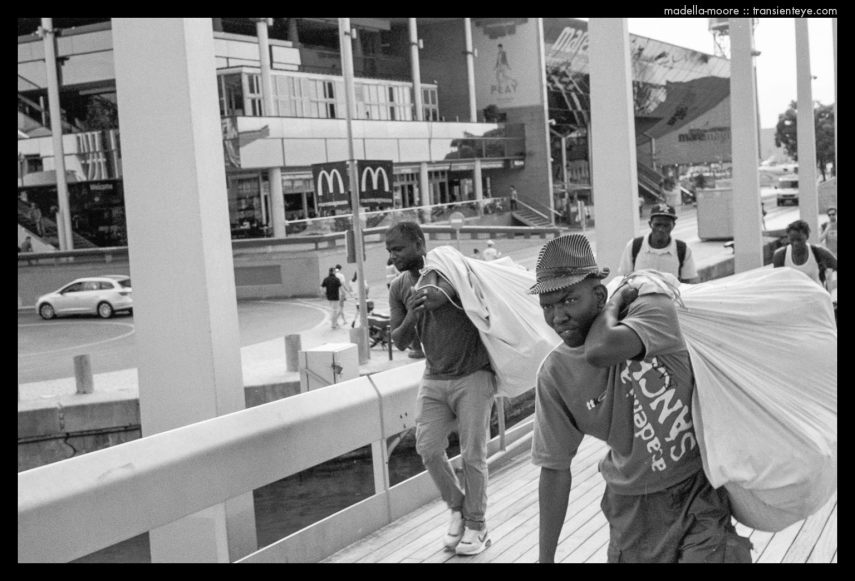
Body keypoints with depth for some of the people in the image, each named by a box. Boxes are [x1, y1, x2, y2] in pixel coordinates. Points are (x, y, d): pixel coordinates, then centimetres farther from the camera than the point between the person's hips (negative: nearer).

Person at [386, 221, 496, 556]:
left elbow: (436, 296, -30)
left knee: (472, 454, 0)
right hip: (434, 378, 5)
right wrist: (410, 317, -17)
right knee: (428, 448, -1)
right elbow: (400, 343, 1)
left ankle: (476, 524, 17)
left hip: (472, 375, -5)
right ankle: (458, 508, 23)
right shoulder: (399, 288, 6)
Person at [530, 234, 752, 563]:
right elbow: (555, 468, -3)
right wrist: (545, 558, -2)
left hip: (699, 490, -2)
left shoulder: (651, 309, -17)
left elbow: (601, 351, -39)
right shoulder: (554, 375, -9)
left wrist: (617, 301, -19)